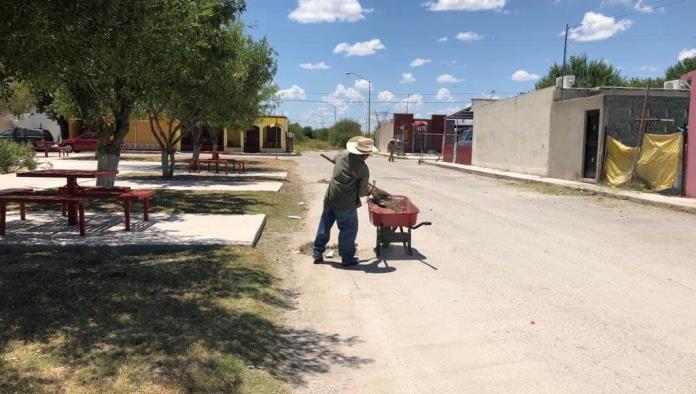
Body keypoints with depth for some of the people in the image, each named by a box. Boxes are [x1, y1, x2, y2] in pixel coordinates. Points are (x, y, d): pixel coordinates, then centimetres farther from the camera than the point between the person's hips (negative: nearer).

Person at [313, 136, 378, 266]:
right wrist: (369, 190, 16)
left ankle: (317, 253, 28)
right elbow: (362, 192, -8)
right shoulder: (363, 169, -17)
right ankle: (347, 258, 21)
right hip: (346, 204, -6)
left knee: (325, 225, 19)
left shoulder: (342, 155, -1)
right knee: (348, 230, 10)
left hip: (330, 198, 6)